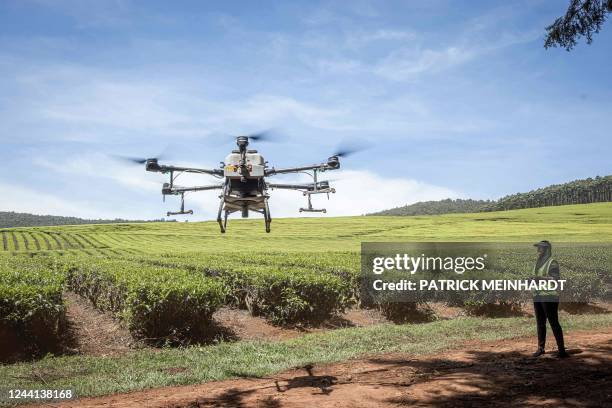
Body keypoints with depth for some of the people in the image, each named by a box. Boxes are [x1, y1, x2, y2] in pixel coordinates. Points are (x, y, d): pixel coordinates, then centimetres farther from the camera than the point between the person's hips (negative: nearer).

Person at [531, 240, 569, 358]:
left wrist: (540, 278, -27)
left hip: (549, 296, -8)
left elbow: (555, 279, -17)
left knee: (554, 323, -7)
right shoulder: (538, 262, 17)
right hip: (537, 296, 8)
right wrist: (531, 279, 5)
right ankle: (541, 348, 17)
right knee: (540, 323, 11)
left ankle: (561, 350, -4)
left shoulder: (552, 262, -8)